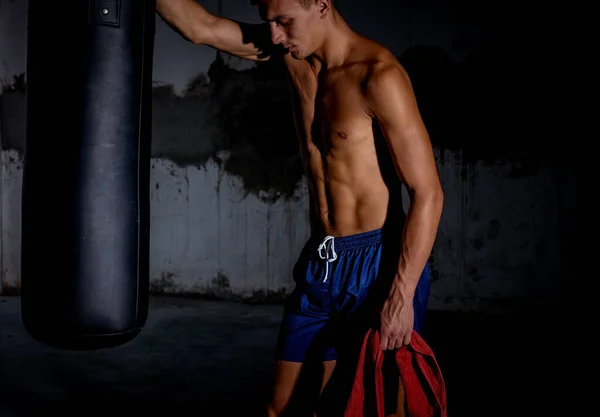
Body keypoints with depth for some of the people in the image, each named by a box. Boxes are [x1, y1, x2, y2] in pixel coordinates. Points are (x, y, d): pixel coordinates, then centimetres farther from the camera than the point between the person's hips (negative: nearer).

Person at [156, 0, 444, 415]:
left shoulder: (379, 75, -17)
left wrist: (402, 296, -20)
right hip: (319, 263, 7)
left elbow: (428, 193, -18)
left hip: (378, 265, -6)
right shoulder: (294, 54, 4)